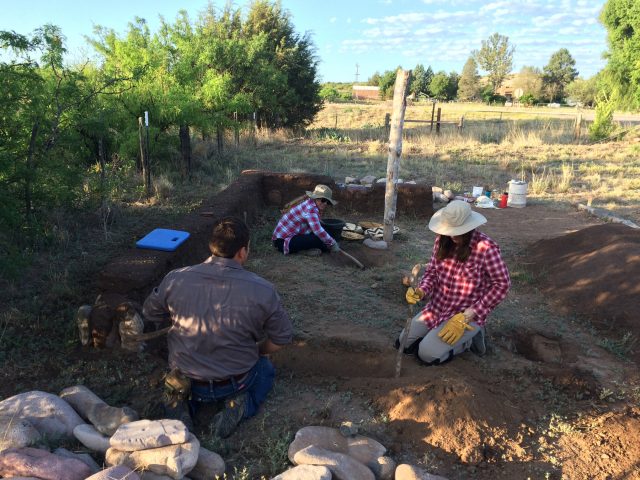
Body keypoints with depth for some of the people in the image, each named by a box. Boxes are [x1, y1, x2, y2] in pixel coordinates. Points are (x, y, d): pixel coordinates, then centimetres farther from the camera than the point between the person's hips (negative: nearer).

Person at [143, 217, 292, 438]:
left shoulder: (175, 279, -16)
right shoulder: (262, 291, -21)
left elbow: (150, 312, 3)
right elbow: (281, 338, -7)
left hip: (185, 380, 2)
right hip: (235, 383, -1)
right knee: (266, 369, 31)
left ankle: (182, 402, 6)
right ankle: (240, 403, 2)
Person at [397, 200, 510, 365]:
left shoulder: (486, 248, -21)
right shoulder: (442, 241, -4)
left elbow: (502, 284, -17)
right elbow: (432, 272, 4)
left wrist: (467, 316, -19)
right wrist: (421, 291, -20)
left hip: (466, 315, -6)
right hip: (436, 308, 6)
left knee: (428, 353, -16)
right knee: (404, 343, 2)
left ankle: (468, 338, 8)